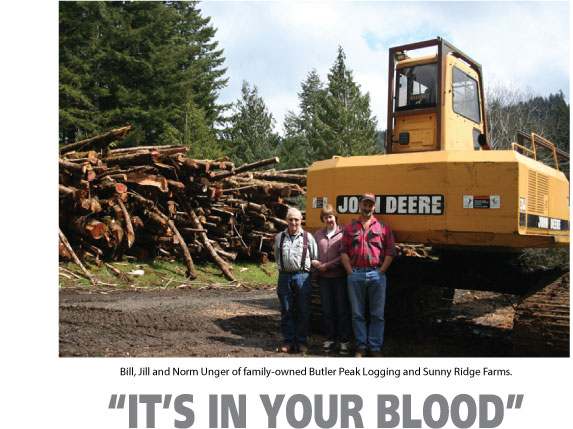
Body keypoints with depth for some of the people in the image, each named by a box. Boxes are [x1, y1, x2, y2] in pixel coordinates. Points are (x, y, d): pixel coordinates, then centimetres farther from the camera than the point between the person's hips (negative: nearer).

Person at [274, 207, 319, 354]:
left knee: (303, 311, 2)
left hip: (302, 277, -2)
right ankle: (288, 341, 14)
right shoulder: (279, 237, 12)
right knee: (286, 311, 5)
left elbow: (315, 258, 8)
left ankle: (302, 342, 12)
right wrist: (284, 268, 13)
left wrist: (304, 267, 3)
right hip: (285, 277, 2)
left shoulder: (308, 237, 5)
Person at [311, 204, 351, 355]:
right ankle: (330, 339, 21)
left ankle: (344, 341, 11)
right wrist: (315, 263, -6)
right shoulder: (318, 234, 11)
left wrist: (327, 266, -10)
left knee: (342, 310, 2)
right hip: (323, 278, 4)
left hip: (340, 277, -4)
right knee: (327, 310, 10)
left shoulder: (343, 233, -4)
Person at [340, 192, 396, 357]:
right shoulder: (350, 227, 11)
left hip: (377, 274, -1)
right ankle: (361, 347, 16)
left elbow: (390, 252, 5)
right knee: (357, 314, 6)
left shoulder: (383, 227, 8)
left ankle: (375, 347, 14)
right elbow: (343, 252, 7)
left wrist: (381, 271, -3)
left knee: (377, 314, 4)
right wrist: (350, 271, -3)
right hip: (355, 274, 1)